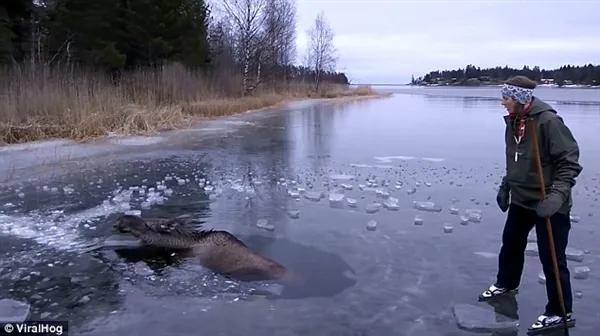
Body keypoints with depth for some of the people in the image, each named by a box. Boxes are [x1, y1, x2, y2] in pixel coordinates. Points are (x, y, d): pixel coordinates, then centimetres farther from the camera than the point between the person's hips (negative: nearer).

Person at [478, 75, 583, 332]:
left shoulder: (548, 121, -21)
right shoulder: (513, 121, 4)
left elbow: (569, 161, -21)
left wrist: (558, 194, -29)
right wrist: (505, 186, 18)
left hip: (548, 204, -8)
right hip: (521, 199, 8)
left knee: (551, 257, 2)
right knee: (510, 244, 22)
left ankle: (560, 311, 18)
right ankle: (506, 283, 45)